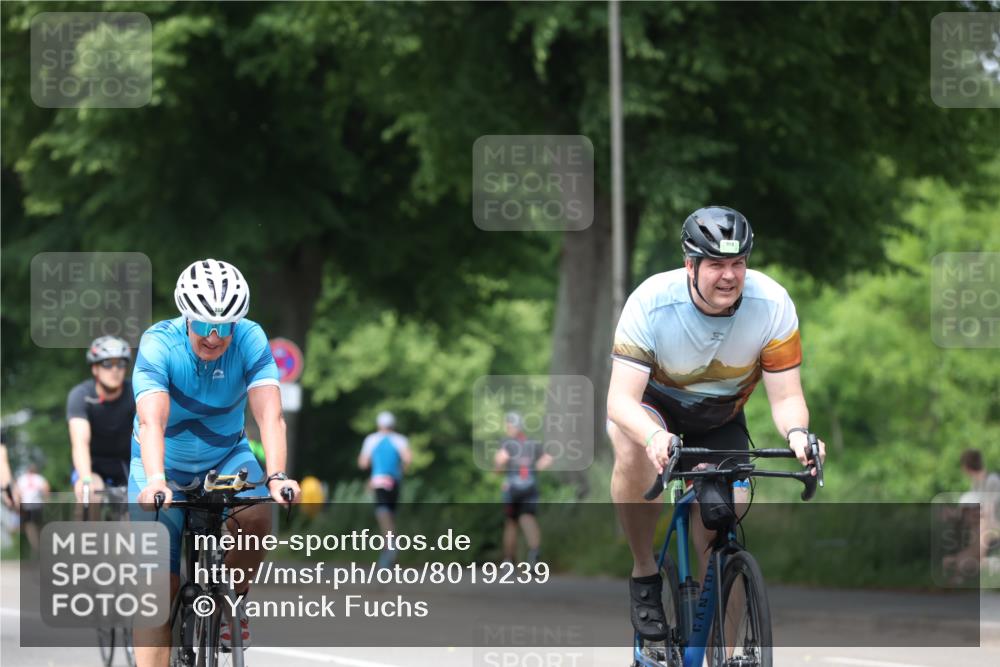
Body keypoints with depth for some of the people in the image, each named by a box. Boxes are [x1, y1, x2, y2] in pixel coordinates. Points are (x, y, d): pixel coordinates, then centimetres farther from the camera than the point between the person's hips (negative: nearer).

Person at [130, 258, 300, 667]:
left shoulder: (250, 340, -21)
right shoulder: (159, 343, -26)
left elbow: (270, 414, -32)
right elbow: (151, 420, -39)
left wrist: (276, 476, -49)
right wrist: (155, 481, -56)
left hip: (226, 456, 1)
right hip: (166, 463, -1)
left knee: (255, 515, -29)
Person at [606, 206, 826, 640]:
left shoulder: (772, 305, -26)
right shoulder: (651, 302, -32)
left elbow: (786, 397, -22)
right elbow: (620, 398, -35)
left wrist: (796, 433, -46)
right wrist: (653, 435, -58)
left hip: (720, 421, 2)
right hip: (654, 404, -2)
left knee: (722, 540, -14)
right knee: (635, 449, -38)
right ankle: (644, 574, -17)